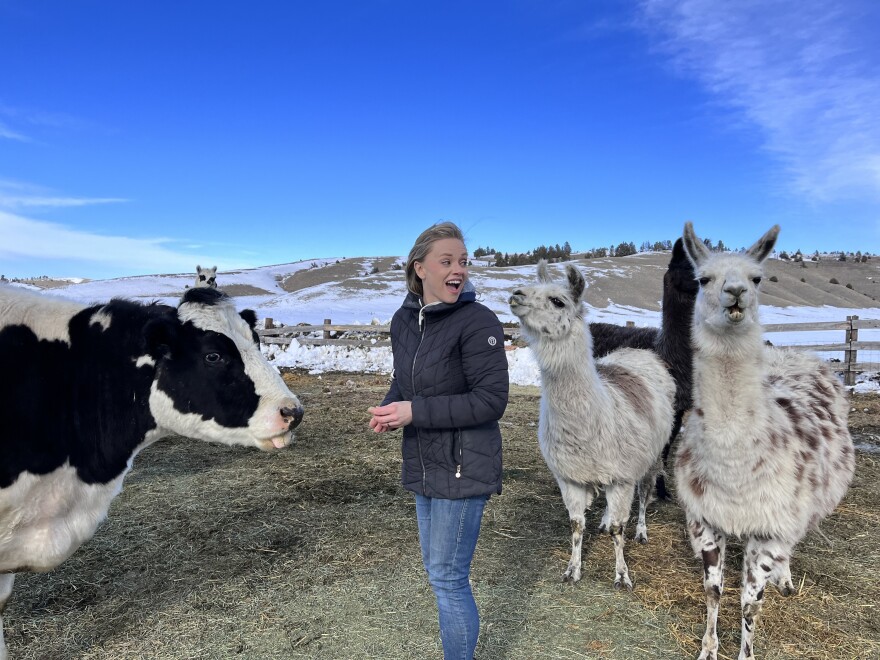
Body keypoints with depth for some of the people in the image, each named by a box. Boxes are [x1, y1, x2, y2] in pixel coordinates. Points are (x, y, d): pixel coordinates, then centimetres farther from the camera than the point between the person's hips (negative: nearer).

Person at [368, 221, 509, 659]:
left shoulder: (478, 321, -18)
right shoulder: (403, 320, 3)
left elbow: (491, 401, -21)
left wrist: (415, 411, -24)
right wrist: (390, 410, -7)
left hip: (463, 468, -7)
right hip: (424, 467, 8)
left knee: (447, 577, 2)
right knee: (437, 568, 21)